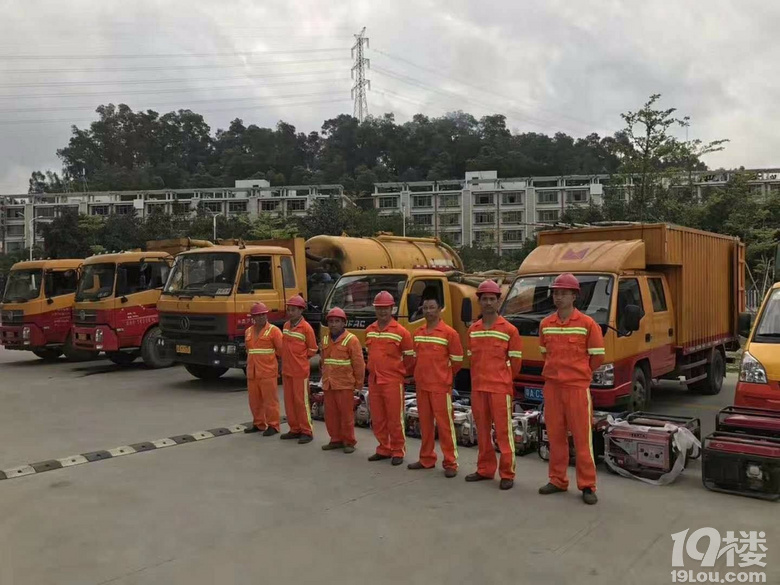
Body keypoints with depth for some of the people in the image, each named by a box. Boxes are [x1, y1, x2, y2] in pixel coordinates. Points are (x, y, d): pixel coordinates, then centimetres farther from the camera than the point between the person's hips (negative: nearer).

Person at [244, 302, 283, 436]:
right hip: (252, 372, 6)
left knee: (270, 399, -3)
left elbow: (281, 349, -6)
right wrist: (252, 360, 15)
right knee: (254, 400, 11)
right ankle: (258, 424, 24)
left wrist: (268, 356, 2)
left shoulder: (273, 330, -4)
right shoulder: (248, 332, 15)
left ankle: (273, 425, 4)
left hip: (268, 372, -6)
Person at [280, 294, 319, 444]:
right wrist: (288, 359, 13)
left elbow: (312, 349, -3)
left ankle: (306, 432, 5)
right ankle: (295, 429, 21)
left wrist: (300, 358, 3)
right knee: (289, 401, 11)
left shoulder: (306, 327, -11)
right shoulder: (286, 326, 9)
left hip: (300, 371, -7)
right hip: (286, 370, 7)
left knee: (301, 401, -3)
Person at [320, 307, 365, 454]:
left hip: (345, 384, -6)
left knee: (346, 414, 1)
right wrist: (324, 377, 15)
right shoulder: (325, 340, 10)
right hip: (328, 384, 6)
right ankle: (336, 440, 25)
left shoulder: (351, 340, -10)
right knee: (331, 414, 11)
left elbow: (358, 363, -9)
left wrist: (359, 382, -7)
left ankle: (349, 442, 14)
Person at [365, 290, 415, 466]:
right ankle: (384, 449, 25)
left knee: (395, 418, 1)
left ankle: (398, 451, 14)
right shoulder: (369, 331, 8)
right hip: (373, 381, 5)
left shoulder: (401, 332, -8)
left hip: (393, 382, -5)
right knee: (377, 418, 12)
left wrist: (402, 373, 5)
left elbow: (410, 358, -2)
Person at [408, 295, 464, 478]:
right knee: (425, 423, 13)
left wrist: (443, 375, 6)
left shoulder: (449, 333, -9)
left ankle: (450, 463, 5)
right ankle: (426, 459, 24)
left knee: (444, 423, -2)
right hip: (421, 385, 6)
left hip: (440, 386, -6)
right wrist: (421, 374, 15)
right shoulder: (418, 333, 9)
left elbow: (457, 360, -4)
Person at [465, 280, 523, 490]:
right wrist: (479, 379, 15)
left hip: (500, 388, -5)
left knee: (503, 431, -2)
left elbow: (515, 361, 0)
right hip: (477, 388, 5)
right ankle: (485, 469, 23)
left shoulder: (509, 330, -5)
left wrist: (502, 379, 7)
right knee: (482, 430, 12)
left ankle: (507, 474, 5)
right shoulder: (472, 330, 9)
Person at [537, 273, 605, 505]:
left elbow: (597, 357, -2)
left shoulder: (587, 324, -7)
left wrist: (578, 372, 8)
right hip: (552, 387, 4)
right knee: (555, 436, 10)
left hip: (577, 387, -4)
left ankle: (587, 486, 9)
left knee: (582, 437, 0)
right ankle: (557, 480, 22)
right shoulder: (545, 324, 7)